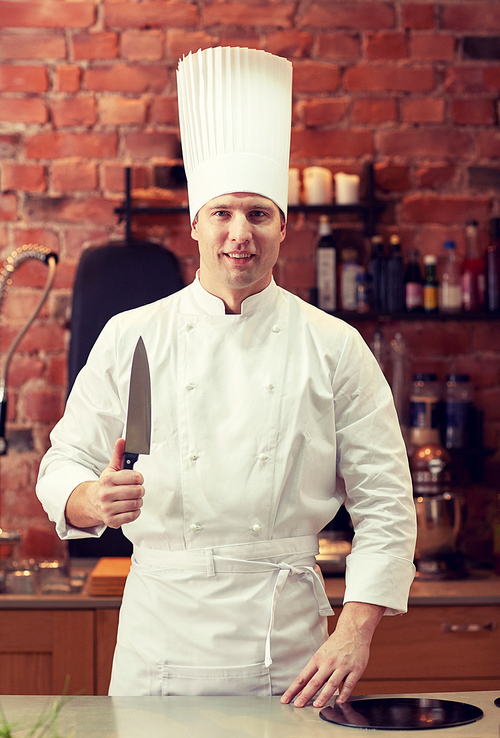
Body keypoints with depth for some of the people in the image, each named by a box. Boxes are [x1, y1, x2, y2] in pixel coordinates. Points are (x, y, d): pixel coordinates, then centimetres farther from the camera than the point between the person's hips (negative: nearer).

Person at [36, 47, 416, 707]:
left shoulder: (334, 347, 1)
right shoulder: (130, 338, 3)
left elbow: (384, 503, 0)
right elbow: (64, 465, 4)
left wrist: (356, 632, -9)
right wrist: (93, 499, -19)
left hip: (290, 644, 0)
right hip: (162, 630, 0)